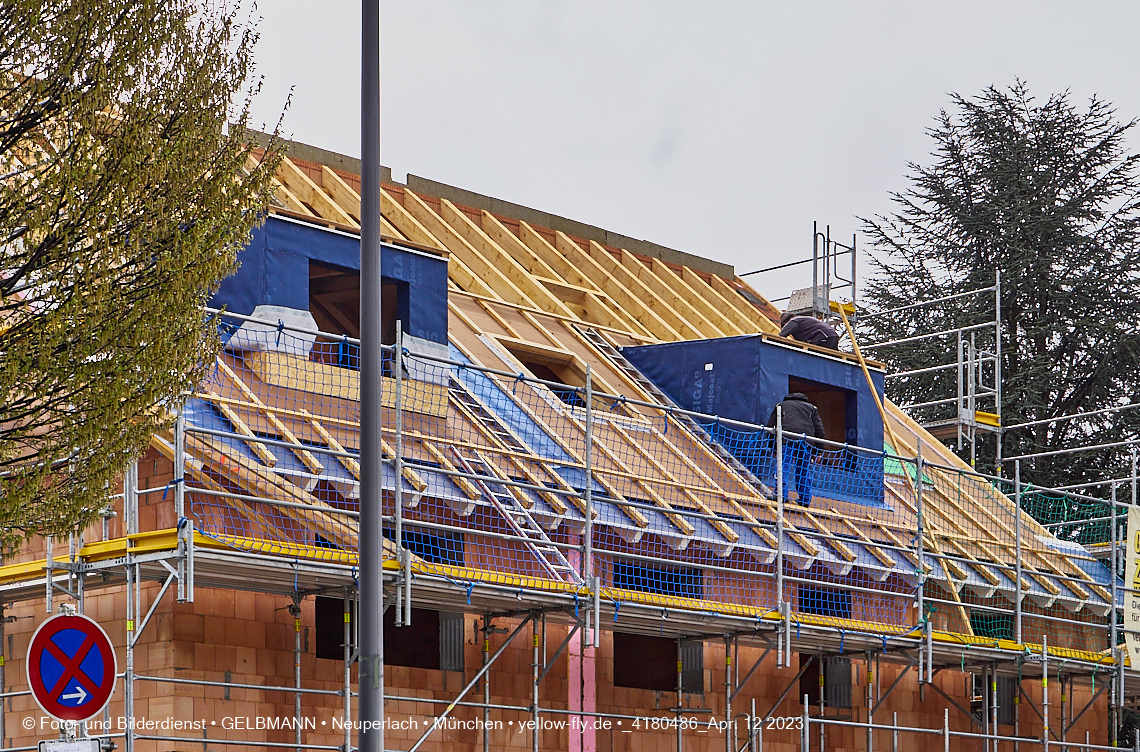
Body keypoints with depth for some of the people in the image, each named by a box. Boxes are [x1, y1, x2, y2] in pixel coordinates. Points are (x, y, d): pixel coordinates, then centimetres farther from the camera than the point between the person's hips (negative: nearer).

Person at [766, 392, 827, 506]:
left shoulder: (781, 405, 28)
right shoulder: (811, 408, 30)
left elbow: (770, 427, 20)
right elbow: (819, 430, 19)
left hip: (786, 439, -2)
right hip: (806, 440, 2)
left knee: (783, 467, -4)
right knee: (804, 470, 9)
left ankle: (781, 494, -18)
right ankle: (805, 499, 7)